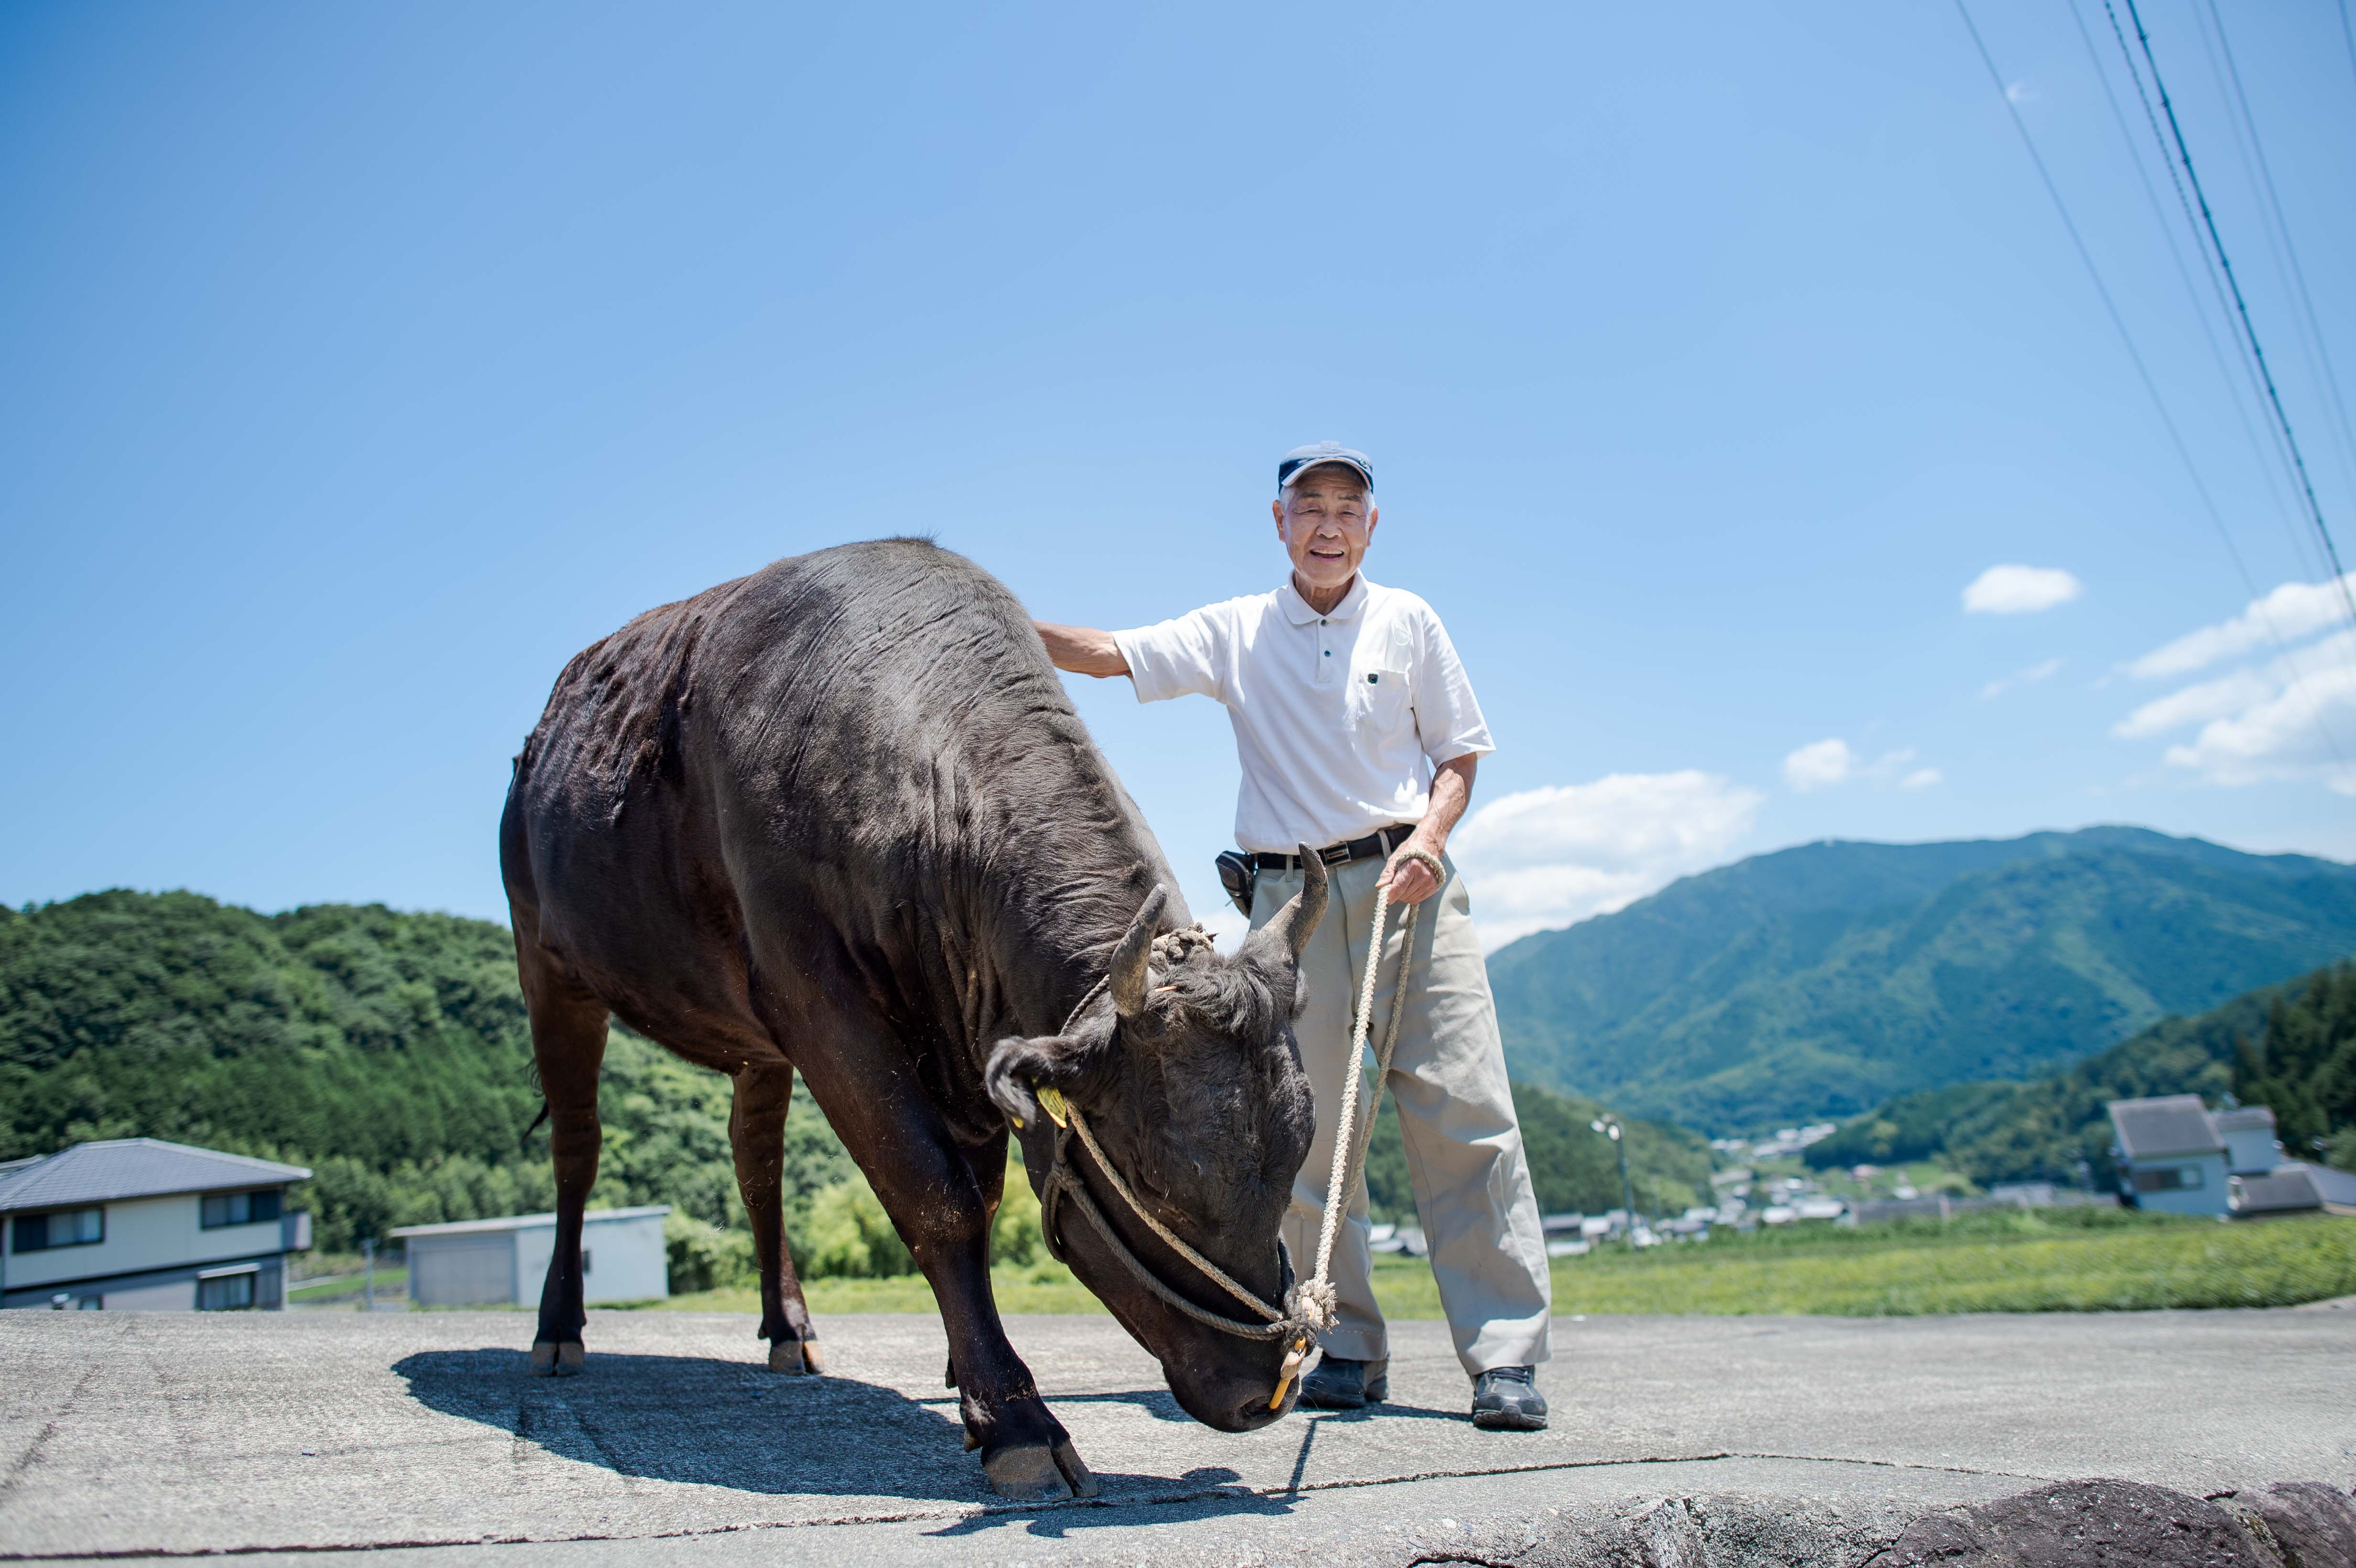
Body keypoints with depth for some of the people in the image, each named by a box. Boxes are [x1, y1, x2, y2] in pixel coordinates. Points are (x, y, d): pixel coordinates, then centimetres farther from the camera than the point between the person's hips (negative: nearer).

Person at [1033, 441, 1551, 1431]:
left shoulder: (1407, 621, 11)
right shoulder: (1234, 633, 10)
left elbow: (1460, 753, 11)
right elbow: (1108, 654, 3)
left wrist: (1429, 836, -7)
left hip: (1407, 882, 0)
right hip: (1289, 896, 1)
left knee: (1464, 1115, -7)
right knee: (1307, 1128, 0)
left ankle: (1506, 1355, 0)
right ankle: (1349, 1352, 13)